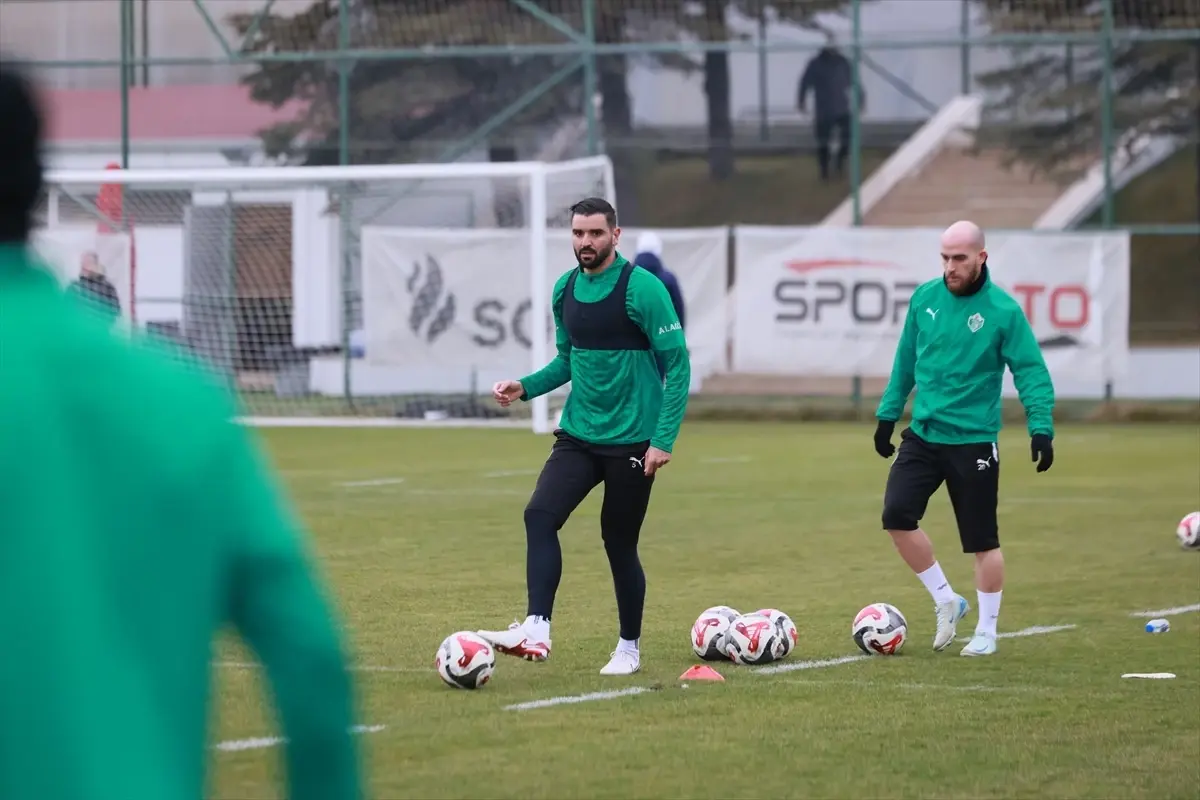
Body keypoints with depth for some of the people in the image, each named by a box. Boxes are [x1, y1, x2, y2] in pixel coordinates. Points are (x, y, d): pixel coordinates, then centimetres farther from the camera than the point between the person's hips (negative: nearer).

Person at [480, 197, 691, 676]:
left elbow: (676, 363, -11)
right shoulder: (565, 289, 6)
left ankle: (629, 649, 23)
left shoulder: (641, 288, -13)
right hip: (578, 435, 5)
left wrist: (664, 439, -17)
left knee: (619, 542, 4)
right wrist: (525, 387, 1)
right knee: (540, 515, -16)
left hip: (632, 440, -5)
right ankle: (536, 632, -21)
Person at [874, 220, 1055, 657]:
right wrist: (888, 414, 15)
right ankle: (946, 601, 9)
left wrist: (1041, 428, -19)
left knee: (982, 540, 2)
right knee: (897, 515, -11)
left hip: (973, 441, -4)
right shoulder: (924, 298, 3)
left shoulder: (1003, 310, -11)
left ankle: (986, 632, 19)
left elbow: (1031, 372, -10)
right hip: (922, 435, 4)